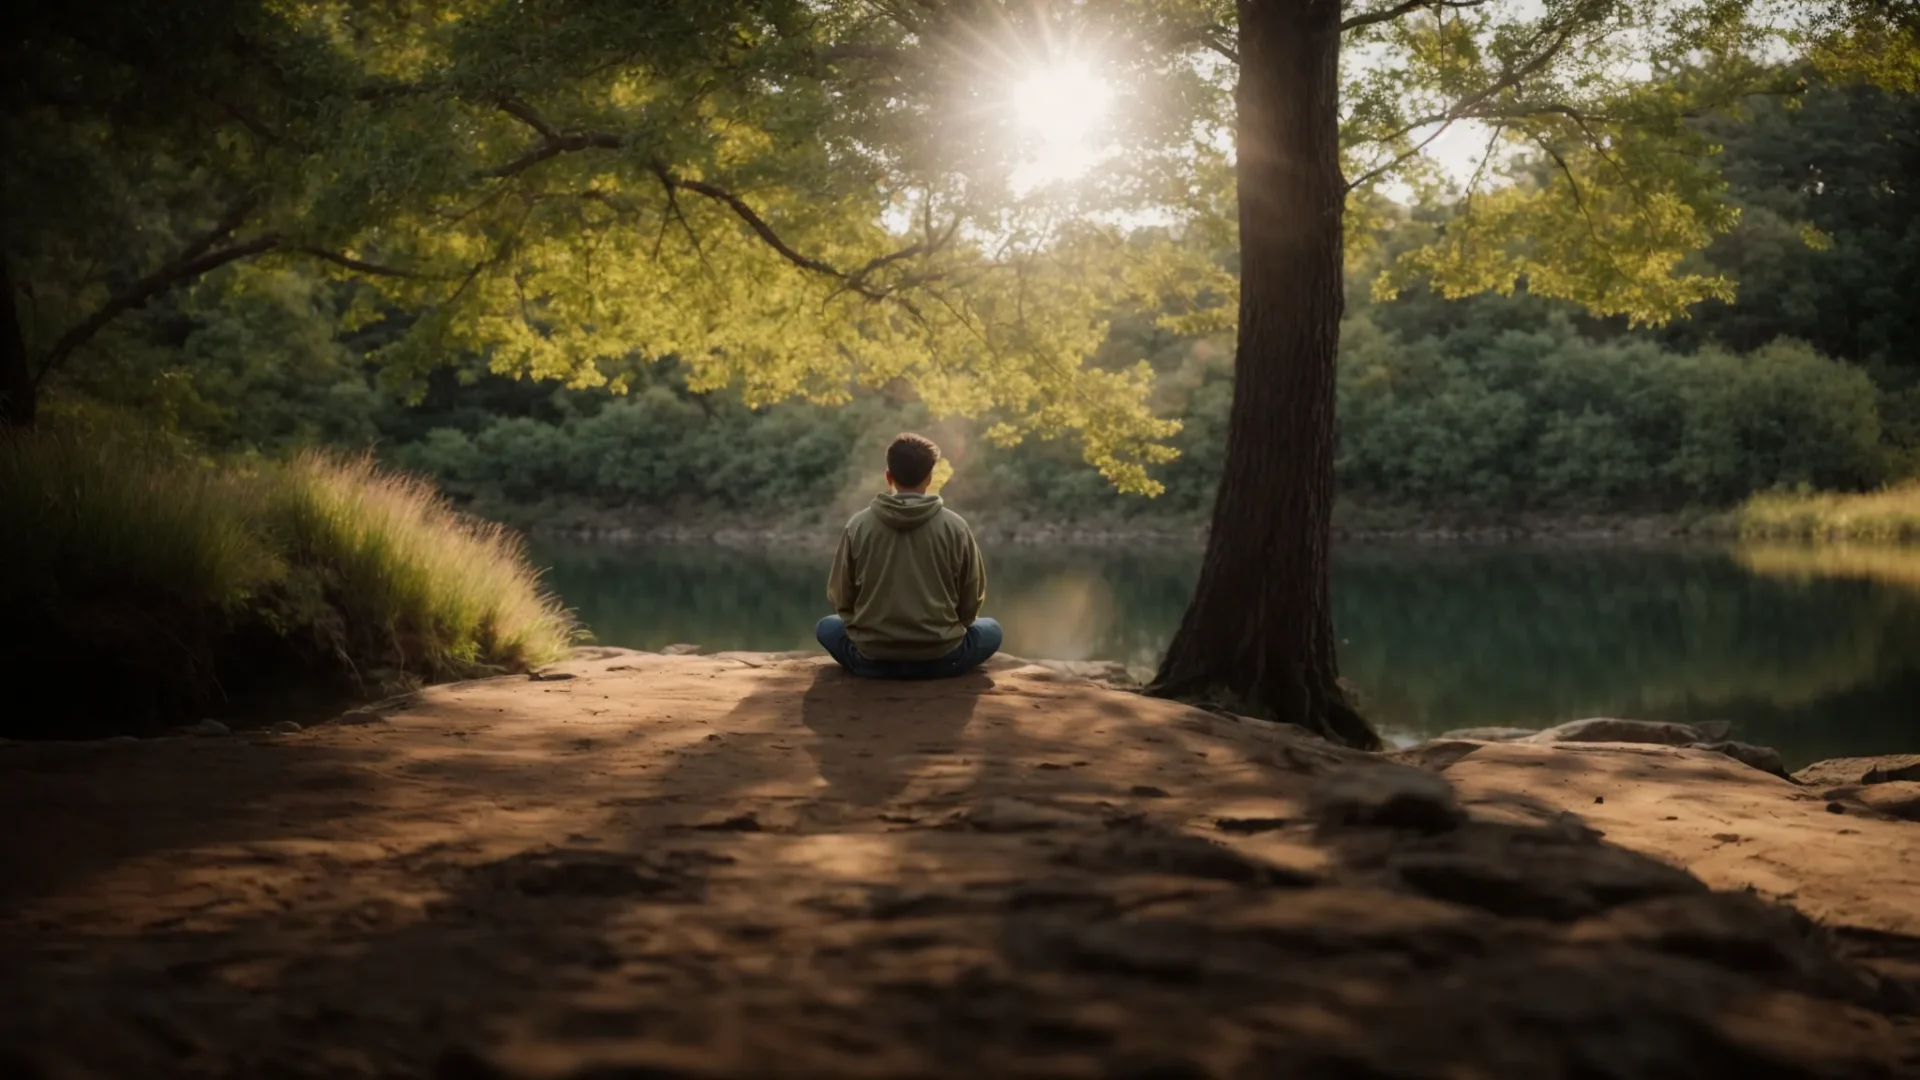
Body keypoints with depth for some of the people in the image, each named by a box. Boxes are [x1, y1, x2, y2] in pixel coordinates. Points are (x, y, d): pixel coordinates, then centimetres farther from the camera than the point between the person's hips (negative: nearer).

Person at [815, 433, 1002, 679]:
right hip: (940, 658, 0)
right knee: (991, 630, 27)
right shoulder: (955, 527, -5)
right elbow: (971, 600, 5)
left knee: (827, 627, 30)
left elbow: (840, 598, 5)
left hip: (872, 660, 1)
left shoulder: (858, 526, -3)